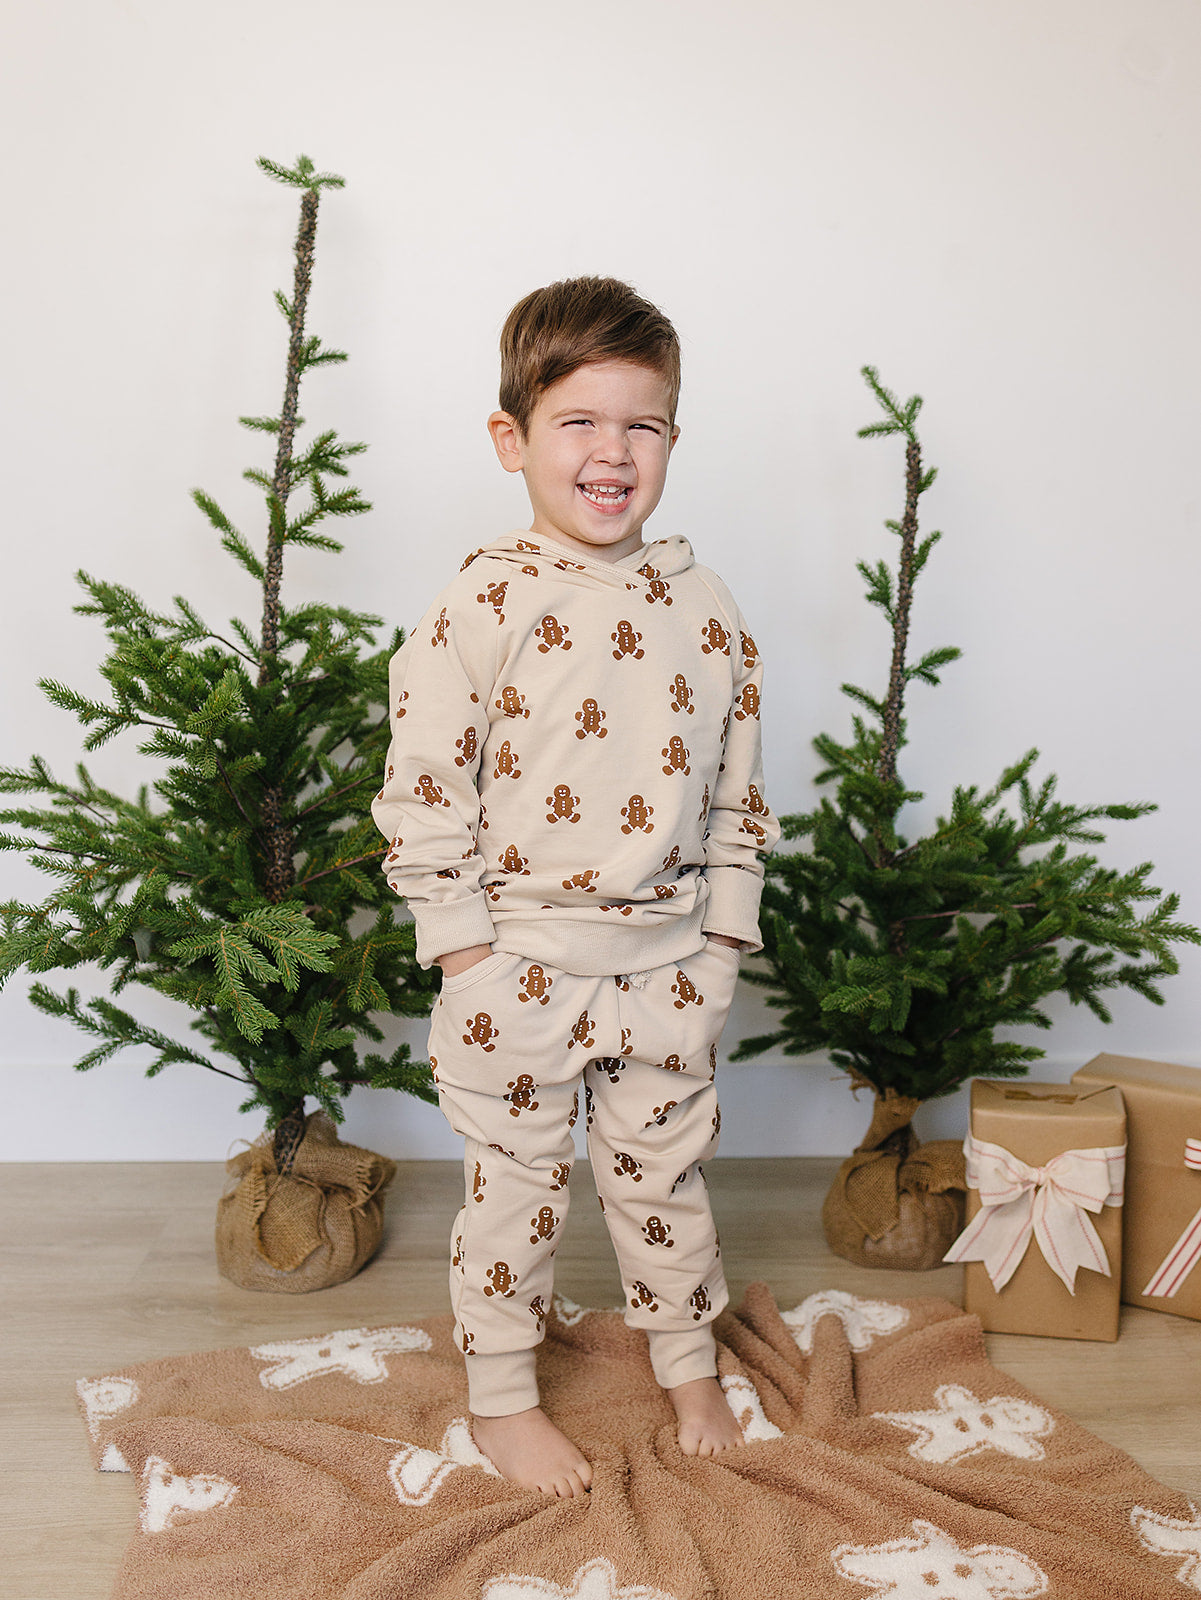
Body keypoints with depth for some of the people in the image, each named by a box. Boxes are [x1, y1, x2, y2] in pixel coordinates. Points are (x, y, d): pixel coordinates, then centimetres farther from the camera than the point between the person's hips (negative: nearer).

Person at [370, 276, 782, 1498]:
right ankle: (500, 1397, 30)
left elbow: (737, 785, 8)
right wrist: (465, 946, -11)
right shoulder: (481, 607, -11)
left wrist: (722, 938, 5)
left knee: (664, 1168, 18)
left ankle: (687, 1363, 39)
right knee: (516, 1182, 11)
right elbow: (422, 790, -10)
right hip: (522, 958, -3)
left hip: (666, 957, 3)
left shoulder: (703, 608, 2)